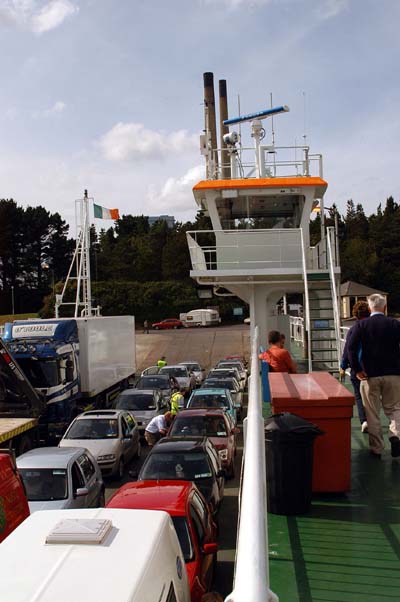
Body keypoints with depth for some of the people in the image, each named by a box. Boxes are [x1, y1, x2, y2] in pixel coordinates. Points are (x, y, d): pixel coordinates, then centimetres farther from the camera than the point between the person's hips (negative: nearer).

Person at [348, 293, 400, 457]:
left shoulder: (360, 325, -3)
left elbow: (351, 347, -12)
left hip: (370, 375, -1)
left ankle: (376, 449, 15)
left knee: (372, 413, 10)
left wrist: (357, 370, -8)